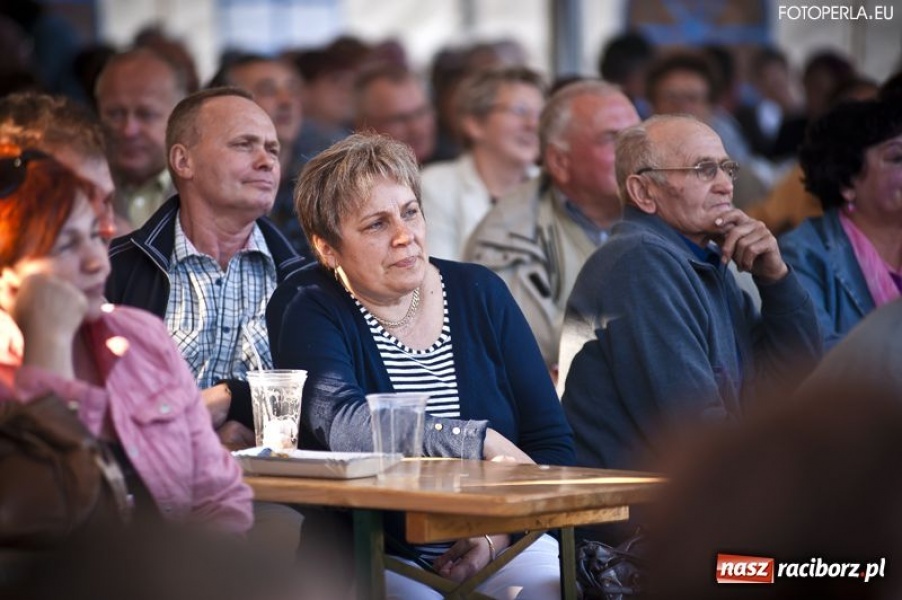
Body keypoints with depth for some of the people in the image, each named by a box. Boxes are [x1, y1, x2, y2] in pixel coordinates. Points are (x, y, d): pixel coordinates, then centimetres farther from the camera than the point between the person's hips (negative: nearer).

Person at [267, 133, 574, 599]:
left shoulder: (479, 293, 9)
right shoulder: (305, 309, -1)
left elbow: (551, 445, 6)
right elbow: (338, 423, -22)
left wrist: (496, 535, -10)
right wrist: (484, 443, -20)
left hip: (499, 545, 3)